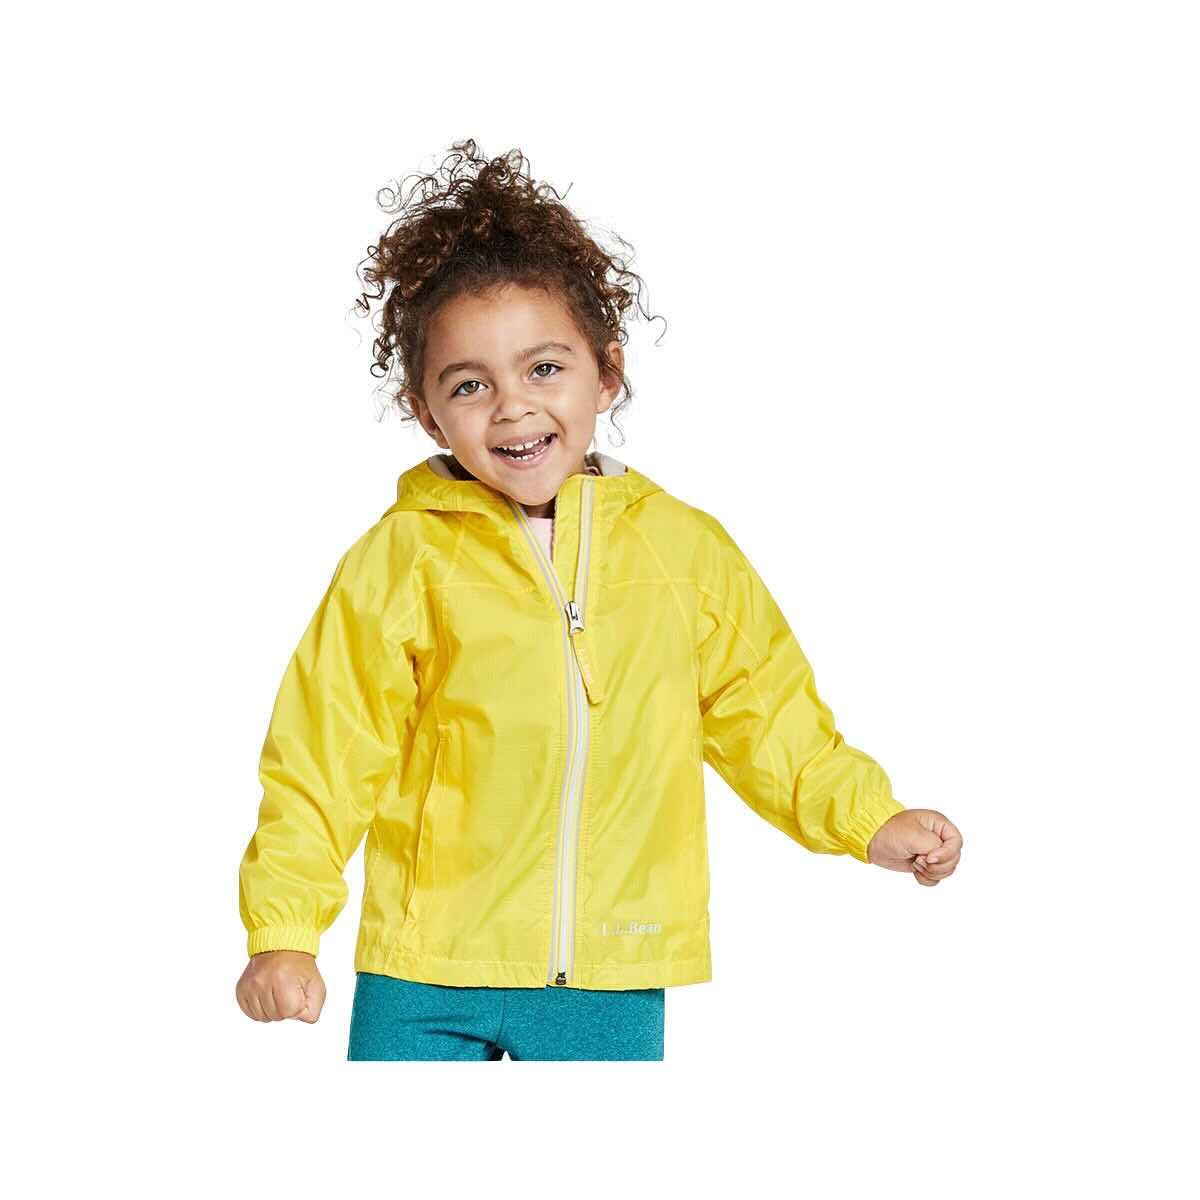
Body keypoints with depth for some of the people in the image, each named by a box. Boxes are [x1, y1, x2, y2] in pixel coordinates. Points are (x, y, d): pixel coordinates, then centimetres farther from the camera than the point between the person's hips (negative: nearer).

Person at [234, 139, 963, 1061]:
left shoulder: (685, 547, 3)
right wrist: (283, 934, -12)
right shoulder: (401, 562, -5)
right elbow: (325, 758, -5)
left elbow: (766, 713, 13)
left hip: (613, 981, 2)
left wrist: (869, 820, 3)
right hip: (427, 979, -2)